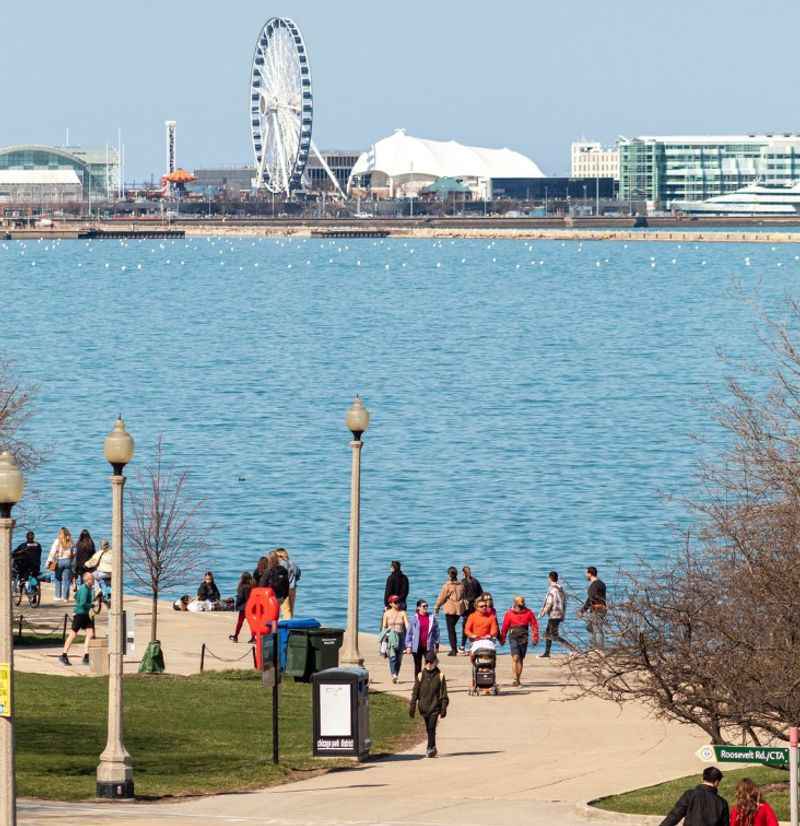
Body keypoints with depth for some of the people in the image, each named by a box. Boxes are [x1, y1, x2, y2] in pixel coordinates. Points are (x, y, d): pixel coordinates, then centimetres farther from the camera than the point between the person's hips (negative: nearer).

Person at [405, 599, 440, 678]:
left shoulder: (432, 618, 3)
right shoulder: (414, 618, -1)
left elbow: (436, 632, 10)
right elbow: (409, 633, 2)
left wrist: (436, 645, 10)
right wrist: (408, 646, -2)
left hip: (428, 647, 0)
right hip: (417, 647, 0)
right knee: (418, 666, 9)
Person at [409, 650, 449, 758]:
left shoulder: (440, 676, 0)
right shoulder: (420, 676, 4)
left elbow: (444, 694, 2)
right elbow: (415, 692, 6)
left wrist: (444, 708, -2)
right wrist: (412, 706, 2)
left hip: (435, 706, -3)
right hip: (423, 707, 3)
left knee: (431, 728, -11)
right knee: (428, 728, 11)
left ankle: (430, 748, -9)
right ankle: (432, 748, 24)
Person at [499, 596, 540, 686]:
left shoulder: (528, 613, 1)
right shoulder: (509, 613, 0)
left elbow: (534, 625, 5)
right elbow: (505, 627, 7)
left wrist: (535, 638, 1)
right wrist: (502, 639, 11)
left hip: (523, 638, 2)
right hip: (513, 637, -2)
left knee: (521, 659, 8)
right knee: (515, 658, -15)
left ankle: (518, 679, 17)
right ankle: (514, 679, -20)